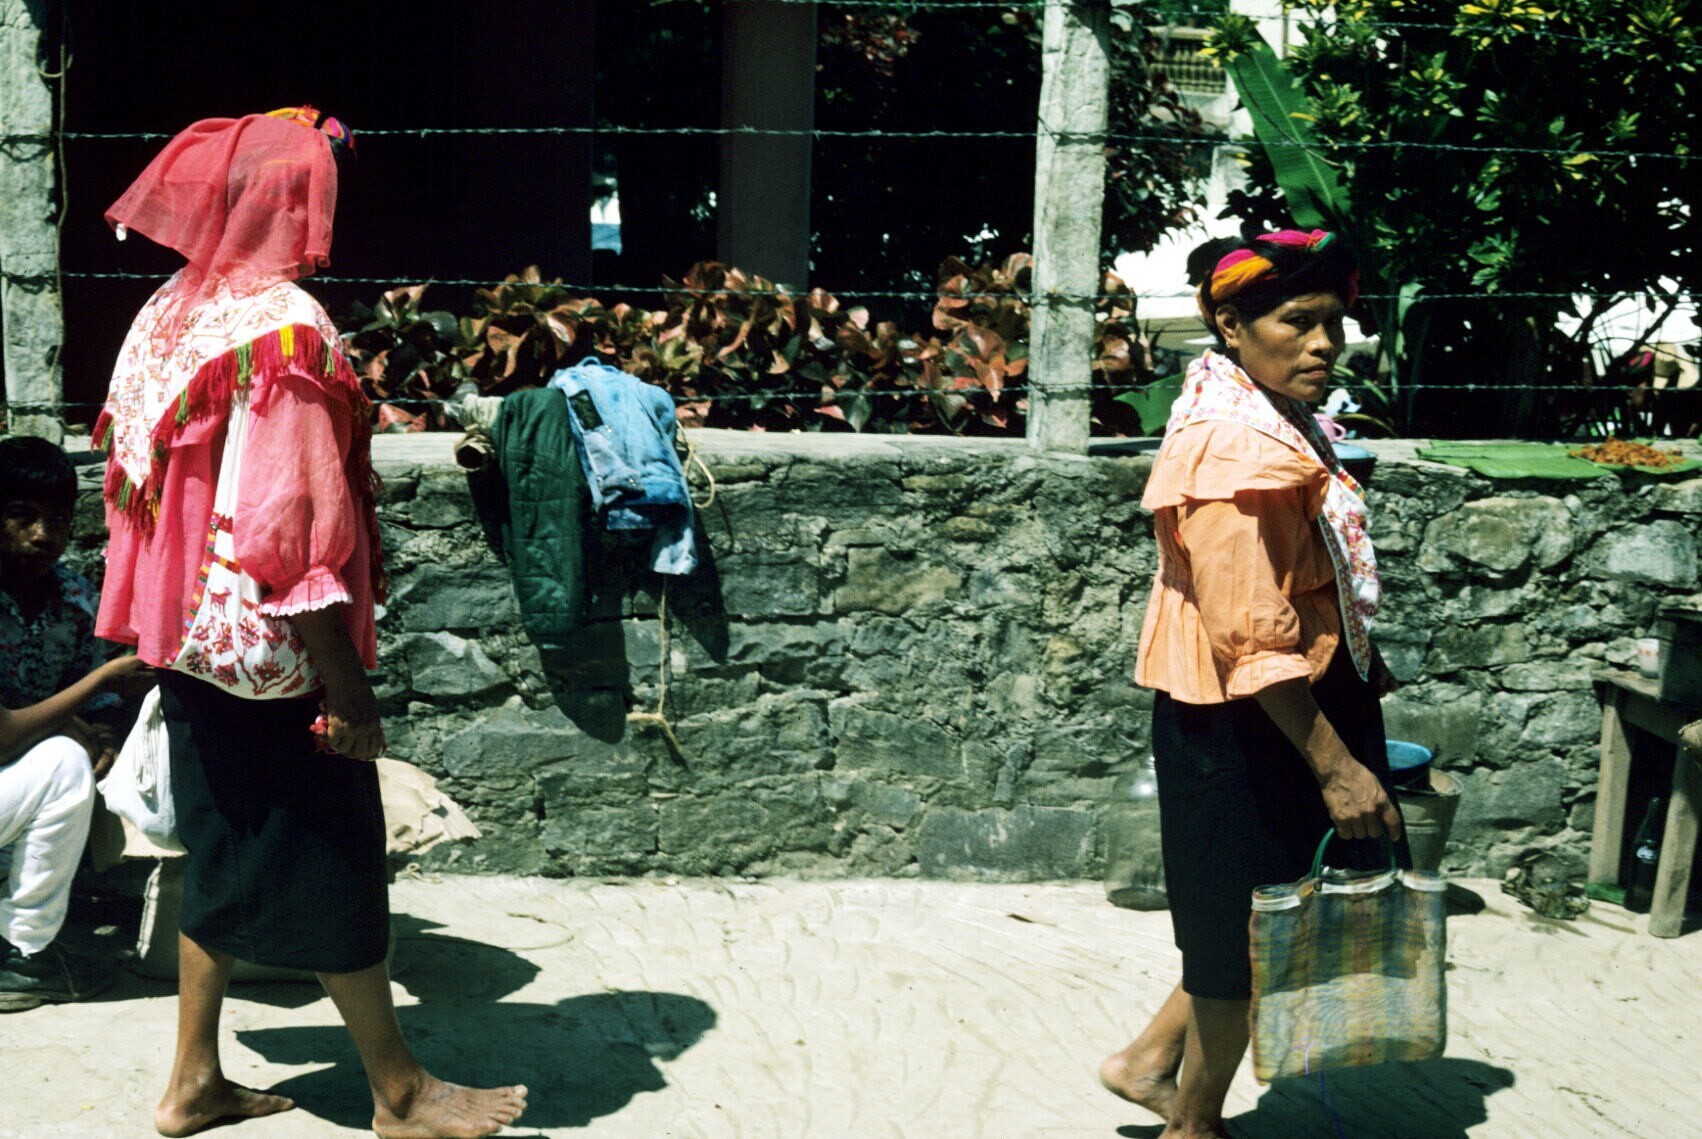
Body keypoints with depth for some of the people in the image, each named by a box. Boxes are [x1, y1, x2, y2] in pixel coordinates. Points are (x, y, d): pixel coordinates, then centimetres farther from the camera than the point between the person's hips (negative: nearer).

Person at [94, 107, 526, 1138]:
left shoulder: (171, 312, 6)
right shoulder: (285, 326, -19)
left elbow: (143, 481, 12)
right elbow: (296, 528, -23)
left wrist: (170, 625, 20)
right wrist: (348, 686, -19)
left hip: (191, 643, 8)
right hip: (275, 656, -8)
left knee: (224, 851, 18)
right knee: (333, 860, 3)